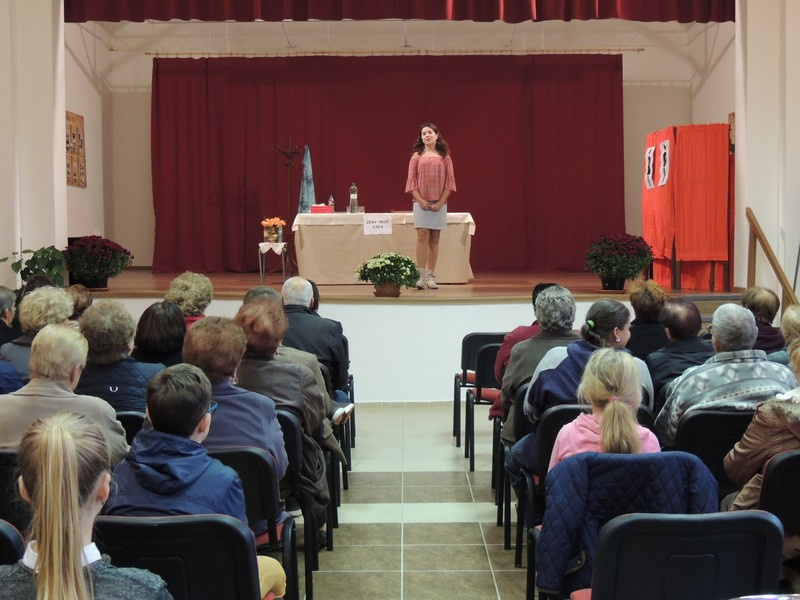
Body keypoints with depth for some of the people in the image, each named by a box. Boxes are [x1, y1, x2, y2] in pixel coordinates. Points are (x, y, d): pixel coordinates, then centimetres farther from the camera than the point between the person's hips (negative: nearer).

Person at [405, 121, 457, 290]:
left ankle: (430, 276, 5)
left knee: (434, 239, 2)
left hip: (439, 203, 1)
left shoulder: (444, 157, 7)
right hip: (421, 202, -1)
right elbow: (411, 180, 1)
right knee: (422, 236, -9)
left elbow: (449, 180, 4)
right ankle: (421, 276, -10)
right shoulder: (417, 156, 6)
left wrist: (441, 202, -7)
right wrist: (420, 200, -11)